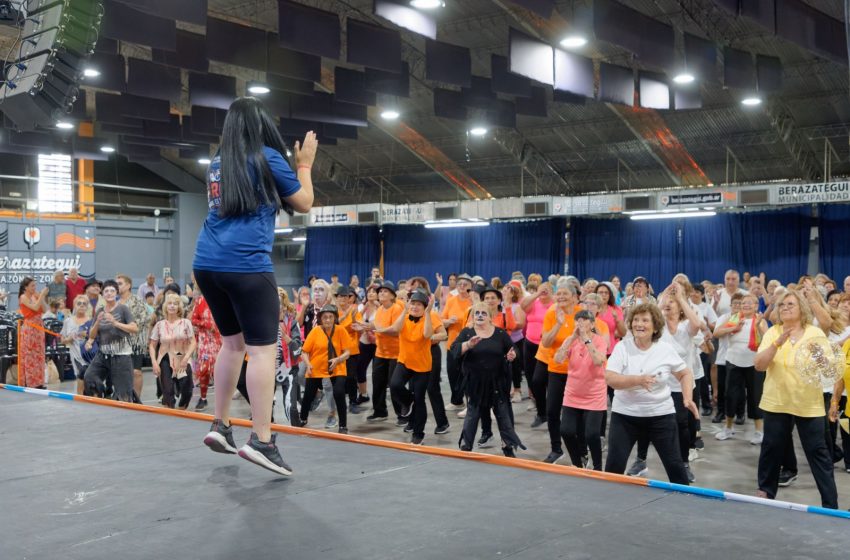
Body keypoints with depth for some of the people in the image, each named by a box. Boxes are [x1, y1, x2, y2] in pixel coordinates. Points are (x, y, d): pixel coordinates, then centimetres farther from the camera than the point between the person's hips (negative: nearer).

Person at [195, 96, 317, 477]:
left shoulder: (218, 163, 17)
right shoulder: (267, 158, -1)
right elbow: (304, 203, 6)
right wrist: (305, 164, 19)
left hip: (207, 263, 8)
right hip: (245, 265, -7)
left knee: (233, 342, 19)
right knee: (263, 349, -7)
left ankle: (220, 426, 21)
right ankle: (261, 441, -12)